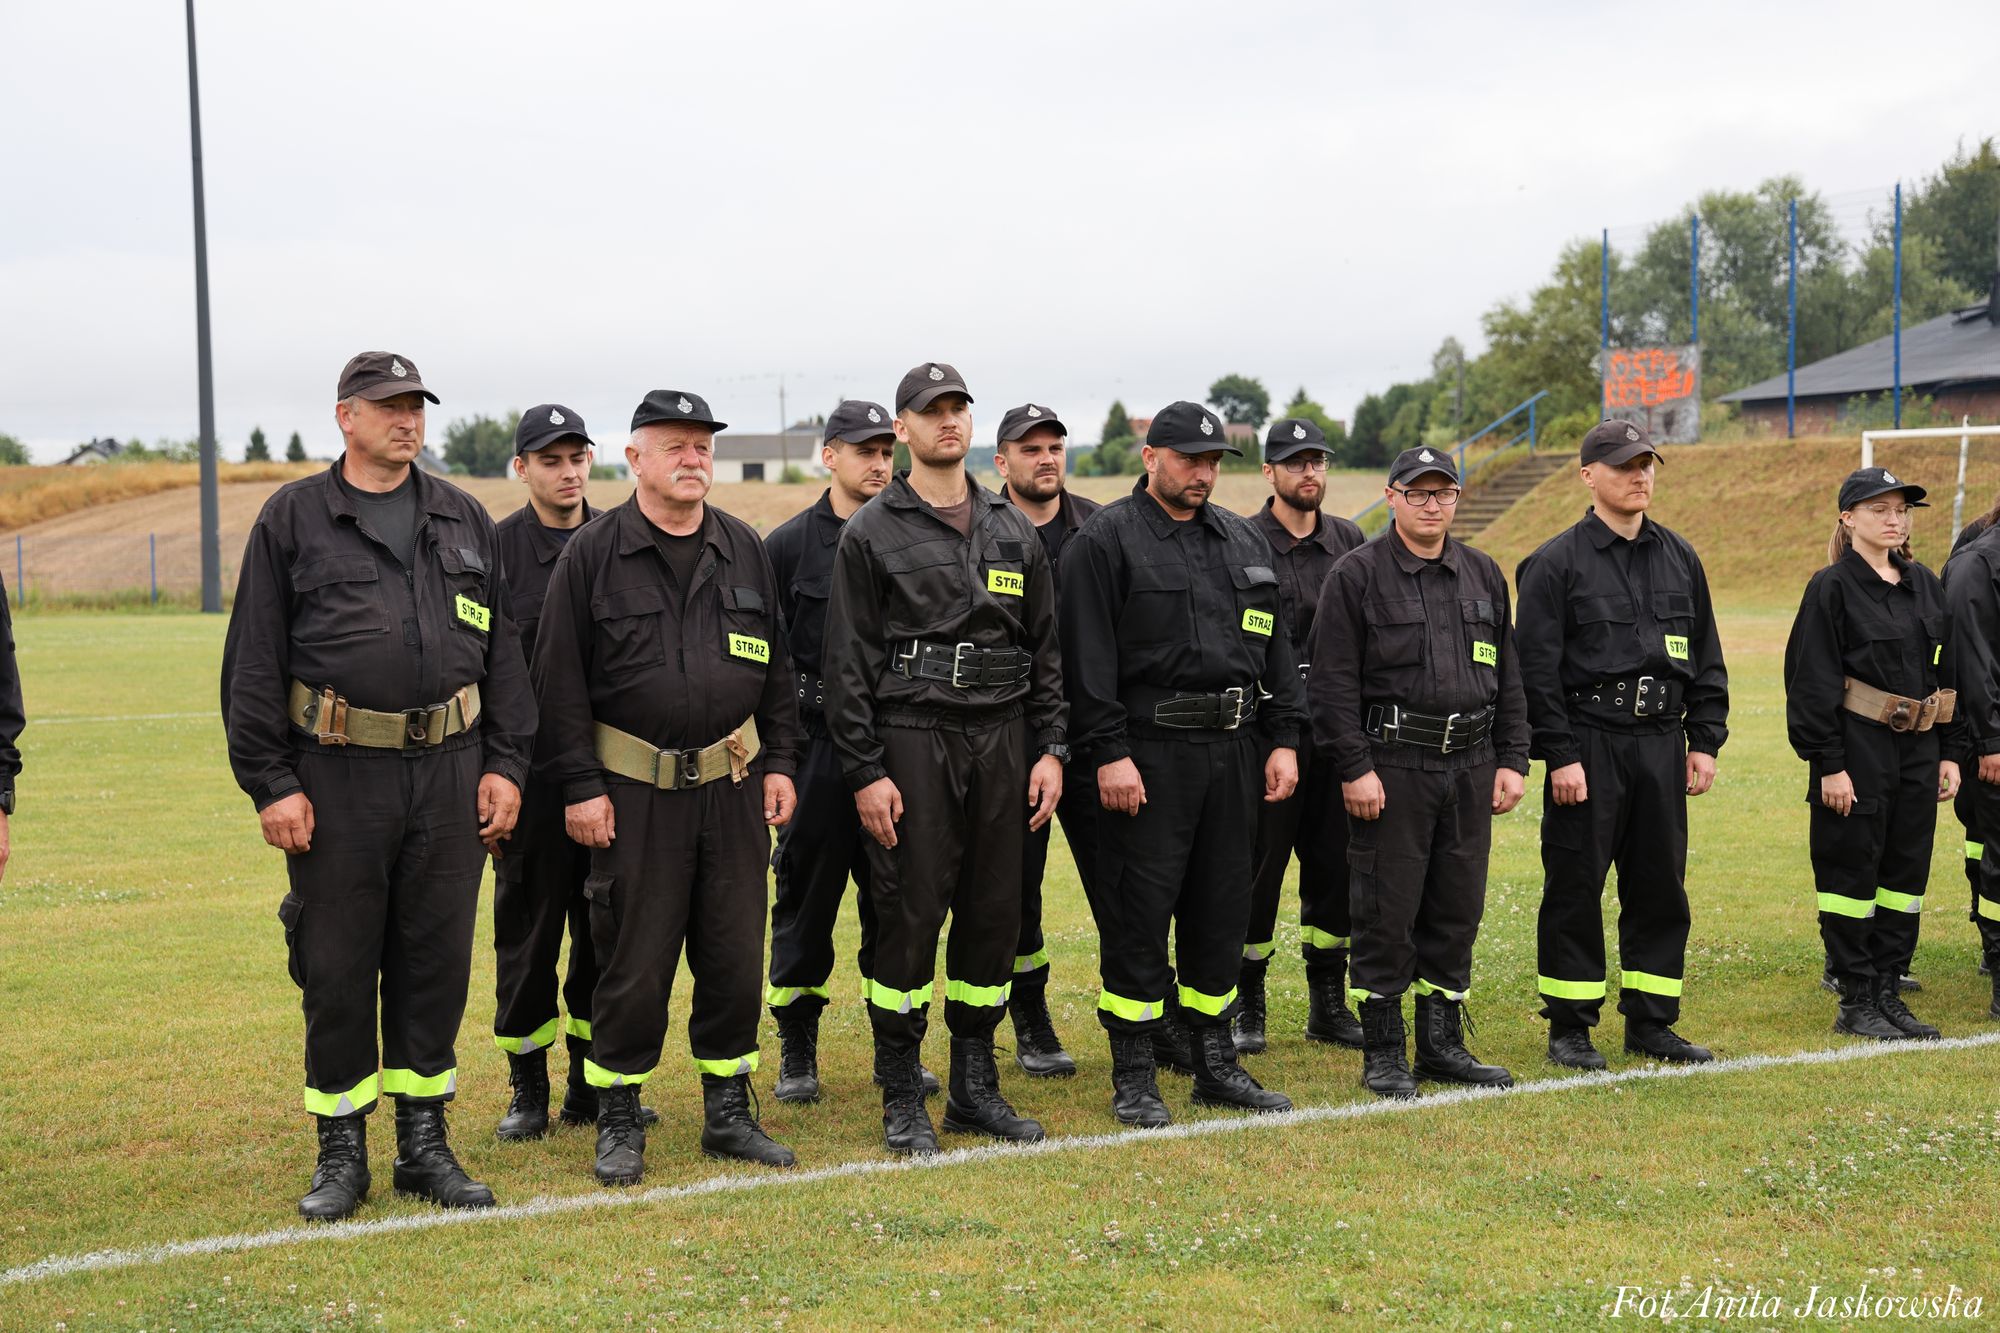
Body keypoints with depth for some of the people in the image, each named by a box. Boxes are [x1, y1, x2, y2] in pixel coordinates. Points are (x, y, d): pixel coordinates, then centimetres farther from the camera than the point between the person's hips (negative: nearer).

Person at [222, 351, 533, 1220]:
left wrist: (505, 764, 5)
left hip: (448, 770, 3)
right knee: (337, 968, 4)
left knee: (436, 960, 8)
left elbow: (502, 651, 12)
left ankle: (424, 1140, 20)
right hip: (335, 777, -3)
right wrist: (270, 782, -8)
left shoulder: (464, 521, 12)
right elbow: (255, 662, -1)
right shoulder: (293, 519, 2)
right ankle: (341, 1150, 16)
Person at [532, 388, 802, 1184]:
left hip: (732, 787, 4)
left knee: (736, 954, 8)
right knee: (633, 963, 1)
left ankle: (729, 1111, 21)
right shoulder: (592, 555, -3)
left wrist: (779, 763, 8)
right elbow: (560, 680, -4)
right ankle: (618, 1124, 14)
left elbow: (775, 666, 15)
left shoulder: (744, 550, 10)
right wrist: (579, 786, -9)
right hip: (634, 792, -4)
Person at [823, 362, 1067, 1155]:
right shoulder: (872, 534, -1)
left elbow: (1046, 649, 15)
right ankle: (901, 1097, 8)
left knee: (993, 913, 8)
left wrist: (1051, 748, 5)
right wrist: (864, 771, -11)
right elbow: (849, 662, -4)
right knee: (909, 915, -3)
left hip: (1000, 738, 4)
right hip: (910, 740, -4)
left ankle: (975, 1087, 20)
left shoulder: (1014, 532, 13)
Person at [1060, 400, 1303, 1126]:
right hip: (1149, 753, -6)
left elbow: (1276, 647, 17)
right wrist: (1109, 753, -16)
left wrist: (1283, 739, 8)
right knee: (1138, 915, -2)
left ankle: (1215, 1064, 22)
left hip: (1233, 751, 6)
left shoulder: (1245, 541, 15)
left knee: (1222, 910, 12)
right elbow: (1090, 658, -10)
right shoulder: (1105, 541, -4)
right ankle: (1134, 1077, 7)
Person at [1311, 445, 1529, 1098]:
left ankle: (1443, 1042, 22)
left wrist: (1511, 761, 9)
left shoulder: (1484, 575, 13)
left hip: (1470, 768, 5)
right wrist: (1354, 768, -14)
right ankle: (1383, 1053, 9)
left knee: (1458, 910, 10)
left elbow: (1508, 677, 16)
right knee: (1386, 914, -1)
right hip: (1390, 769, -5)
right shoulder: (1357, 574, -4)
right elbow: (1332, 683, -8)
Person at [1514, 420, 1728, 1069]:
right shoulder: (1556, 563, -4)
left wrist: (1705, 741, 8)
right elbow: (1537, 668, -8)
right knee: (1575, 891, 0)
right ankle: (1569, 1028, 10)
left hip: (1662, 745, 5)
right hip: (1588, 745, -5)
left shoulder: (1679, 558, 12)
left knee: (1661, 889, 9)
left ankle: (1651, 1023, 20)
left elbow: (1708, 659, 16)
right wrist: (1560, 756, -13)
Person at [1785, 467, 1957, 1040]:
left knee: (1906, 872, 9)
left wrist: (1948, 753, 10)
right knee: (1853, 873, 0)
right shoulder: (1832, 587, -8)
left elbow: (1944, 671, 15)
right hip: (1858, 750, -6)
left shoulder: (1924, 584, 11)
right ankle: (1856, 1003, 8)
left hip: (1917, 751, 6)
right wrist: (1829, 765, -15)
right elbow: (1814, 681, -11)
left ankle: (1888, 992, 19)